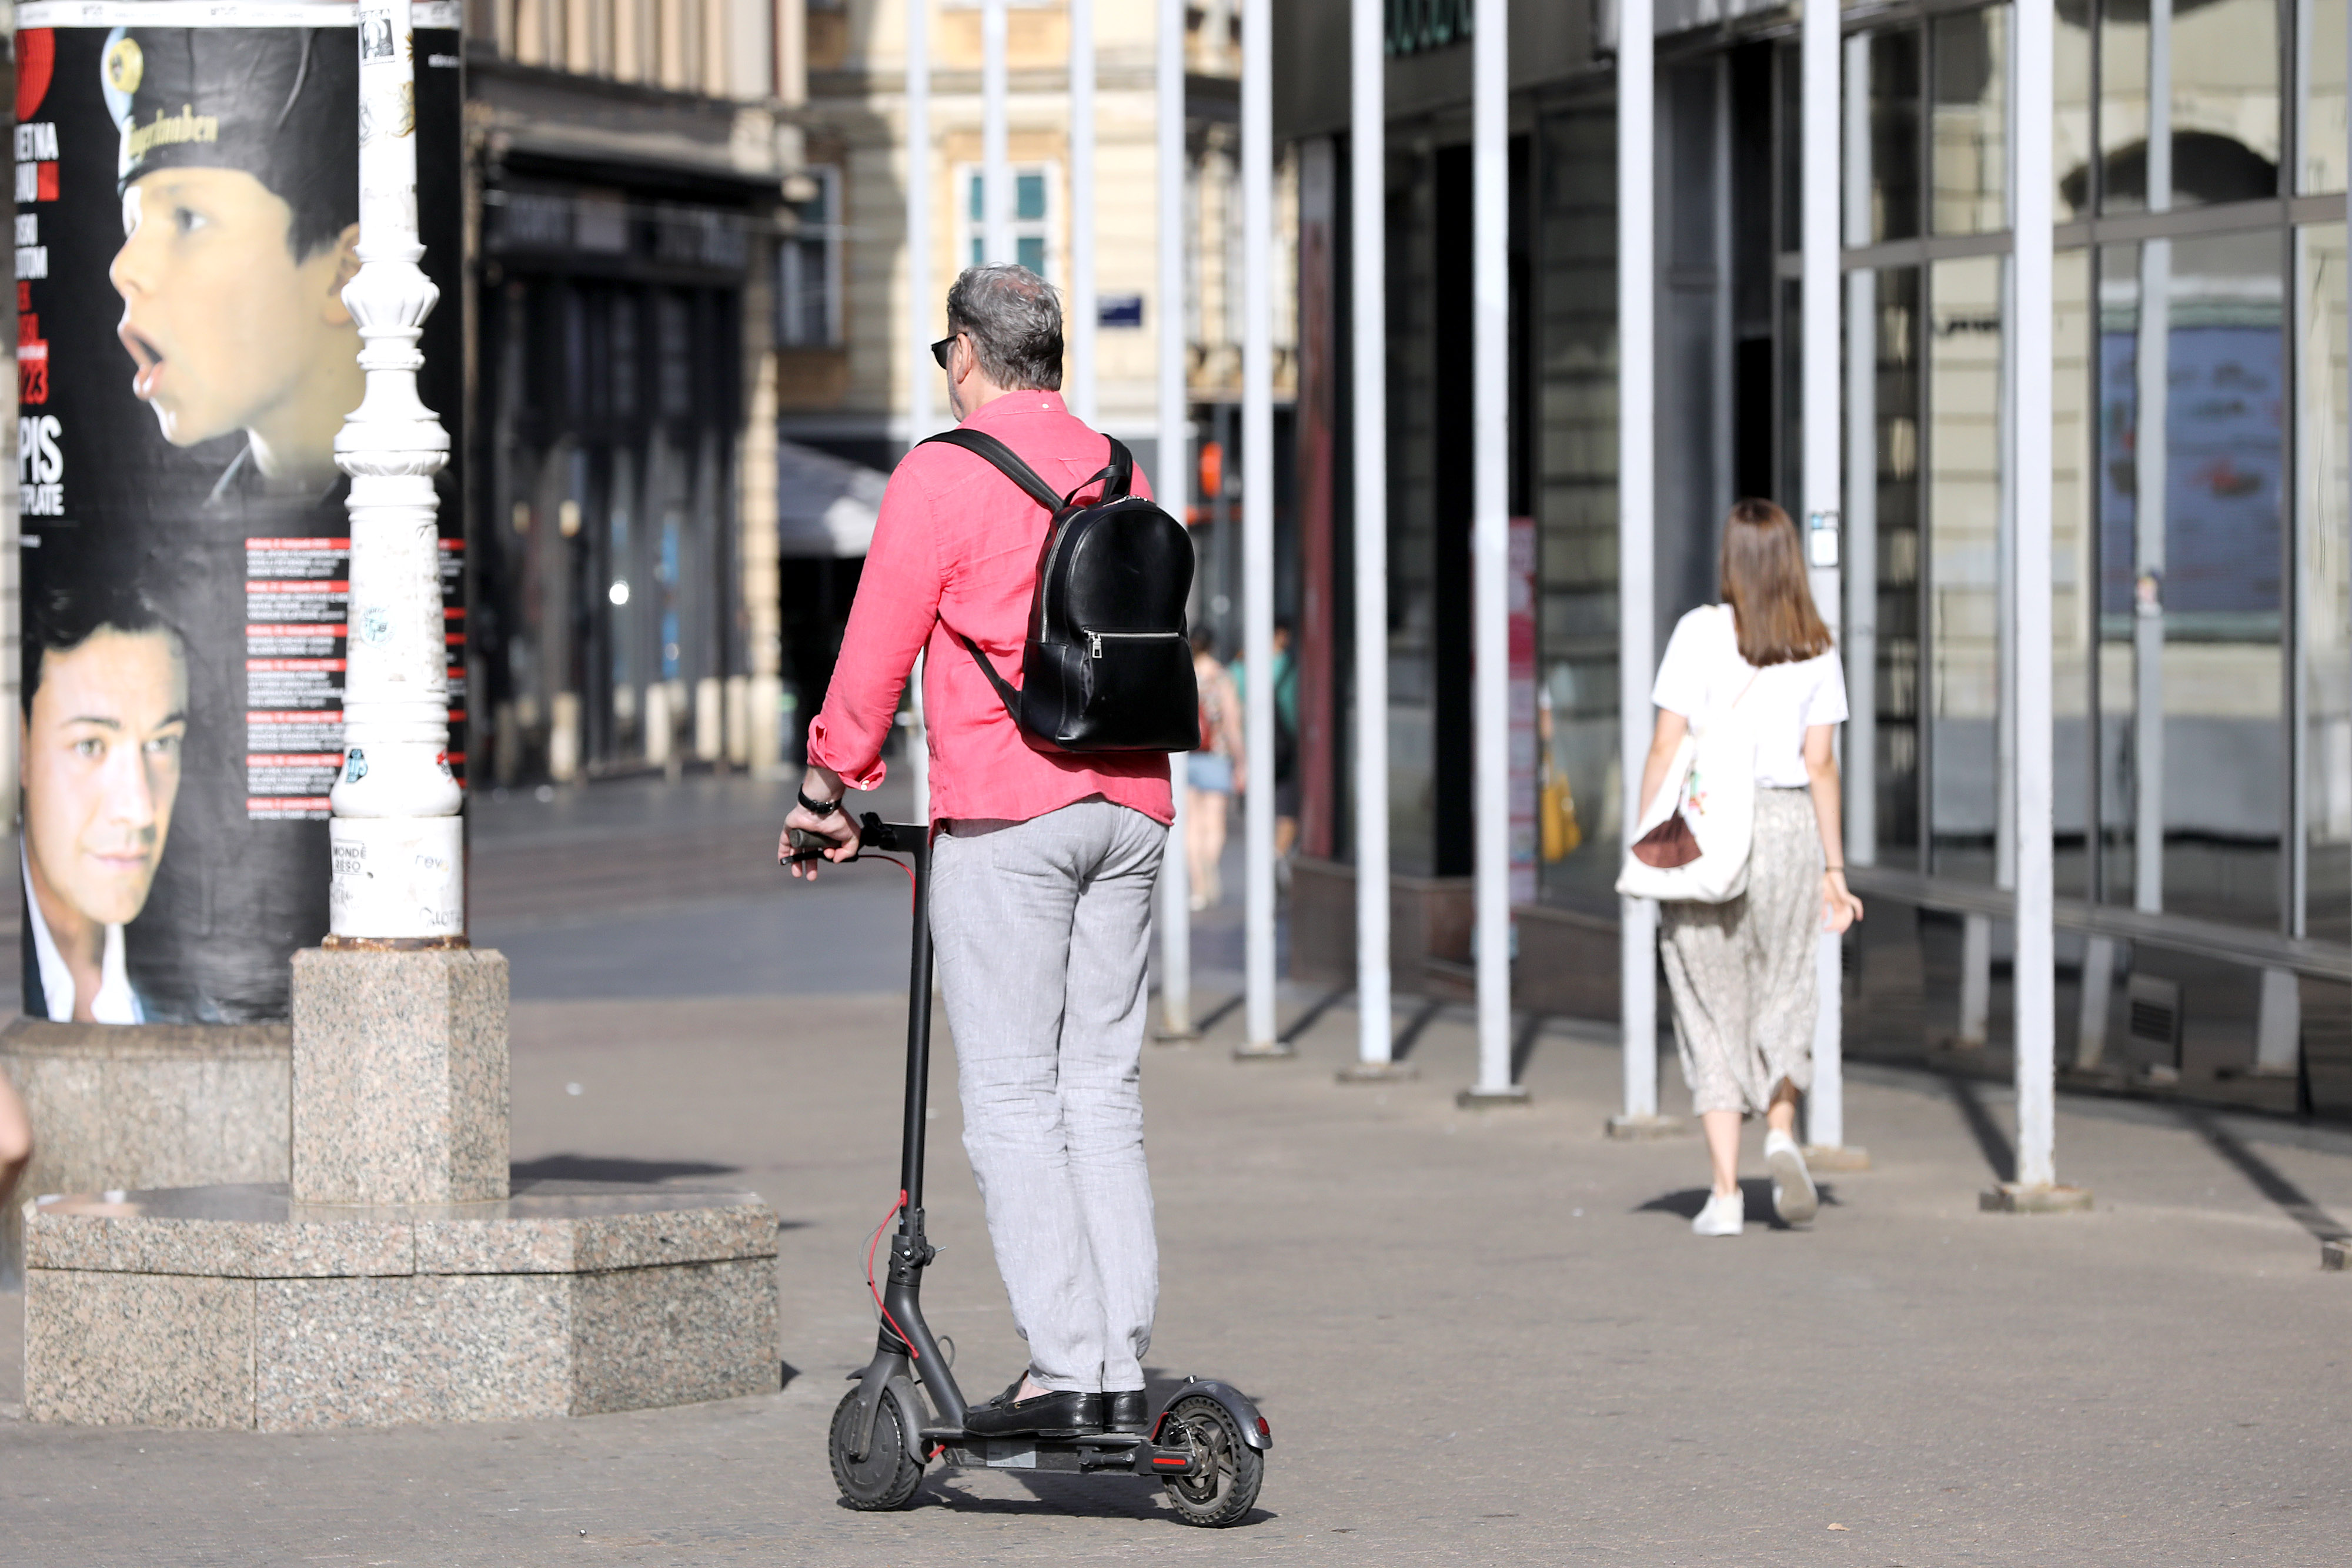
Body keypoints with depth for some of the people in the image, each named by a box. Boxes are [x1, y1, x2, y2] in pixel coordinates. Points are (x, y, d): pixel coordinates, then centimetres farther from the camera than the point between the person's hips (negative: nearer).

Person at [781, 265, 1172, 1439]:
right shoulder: (1118, 476, 14)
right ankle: (1122, 1369, 4)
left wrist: (825, 792, 8)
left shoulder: (943, 476, -5)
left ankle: (1064, 1367, -10)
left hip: (1004, 813, -6)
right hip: (1131, 809, 6)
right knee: (1103, 1096, 8)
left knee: (1012, 1101, -4)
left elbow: (875, 655, -5)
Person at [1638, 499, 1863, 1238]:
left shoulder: (1701, 633, -6)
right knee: (1781, 997, 18)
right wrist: (1833, 866, 9)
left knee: (1712, 1010, 4)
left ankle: (1725, 1190, 0)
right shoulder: (1815, 649, 2)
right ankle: (1782, 1133, -5)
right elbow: (1820, 765, 3)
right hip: (1789, 825, 2)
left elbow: (1666, 749, -8)